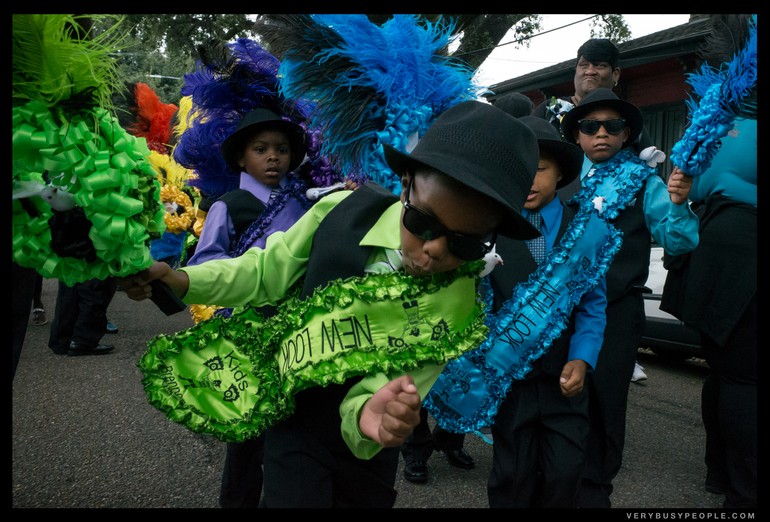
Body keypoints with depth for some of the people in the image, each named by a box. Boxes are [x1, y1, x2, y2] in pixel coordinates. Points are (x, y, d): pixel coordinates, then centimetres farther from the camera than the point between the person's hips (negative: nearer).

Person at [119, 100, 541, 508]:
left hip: (365, 448, 1)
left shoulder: (467, 304, -23)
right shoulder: (340, 212, -20)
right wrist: (179, 281, -16)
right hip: (296, 422, 0)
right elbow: (267, 273, -6)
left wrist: (369, 411, -48)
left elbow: (397, 383, -25)